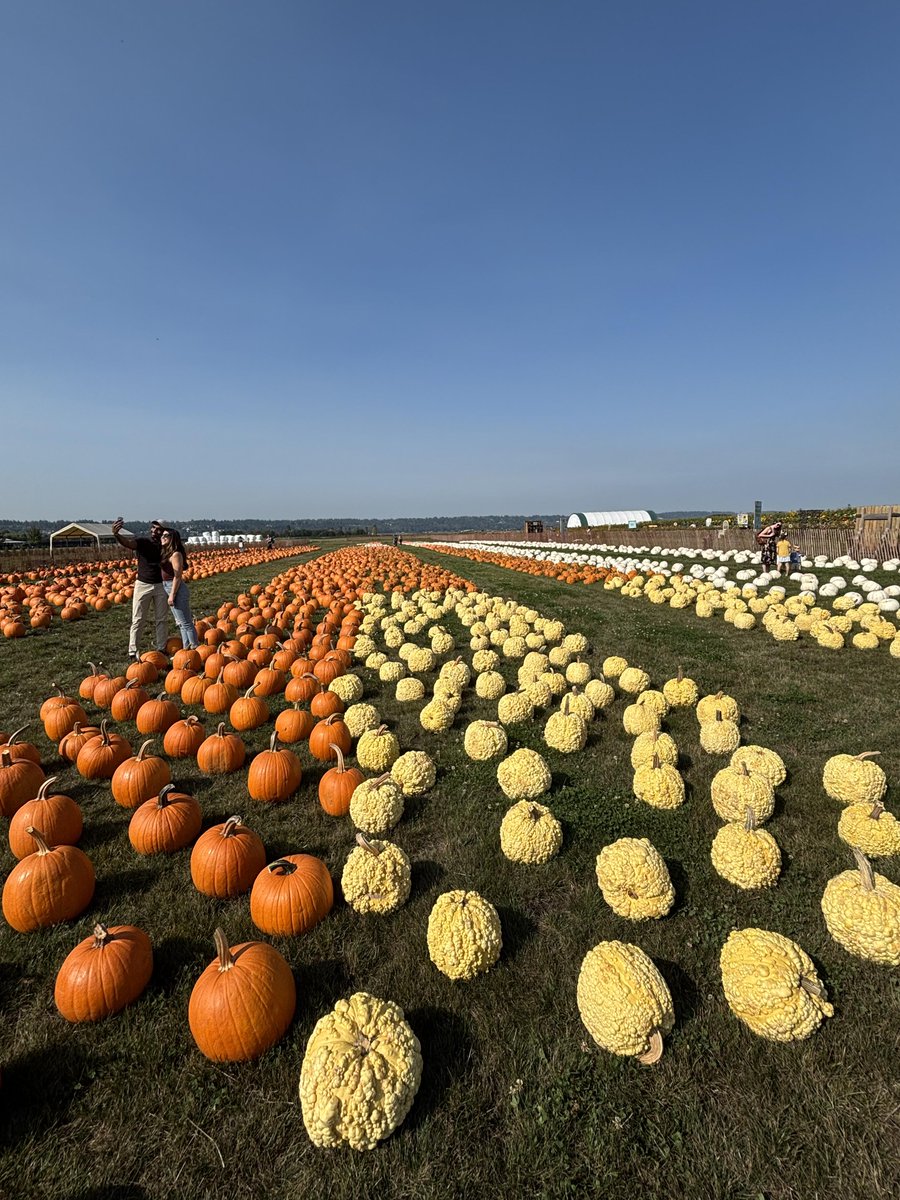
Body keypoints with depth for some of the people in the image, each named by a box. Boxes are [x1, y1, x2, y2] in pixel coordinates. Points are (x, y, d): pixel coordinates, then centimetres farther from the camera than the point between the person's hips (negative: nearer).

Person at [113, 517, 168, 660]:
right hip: (143, 585, -3)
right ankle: (132, 652, 6)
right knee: (138, 621, 1)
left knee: (162, 619, 10)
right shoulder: (142, 542, -7)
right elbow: (127, 543, -29)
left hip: (160, 586, 3)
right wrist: (116, 535, -49)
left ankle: (161, 649, 22)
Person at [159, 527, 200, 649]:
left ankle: (195, 648, 3)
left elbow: (177, 576, -19)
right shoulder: (167, 553, 12)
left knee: (185, 622, -4)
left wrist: (172, 595, -20)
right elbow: (166, 574, 12)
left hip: (176, 590, -10)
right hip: (168, 588, 10)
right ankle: (186, 648, 23)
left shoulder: (176, 554, -15)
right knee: (180, 623, 15)